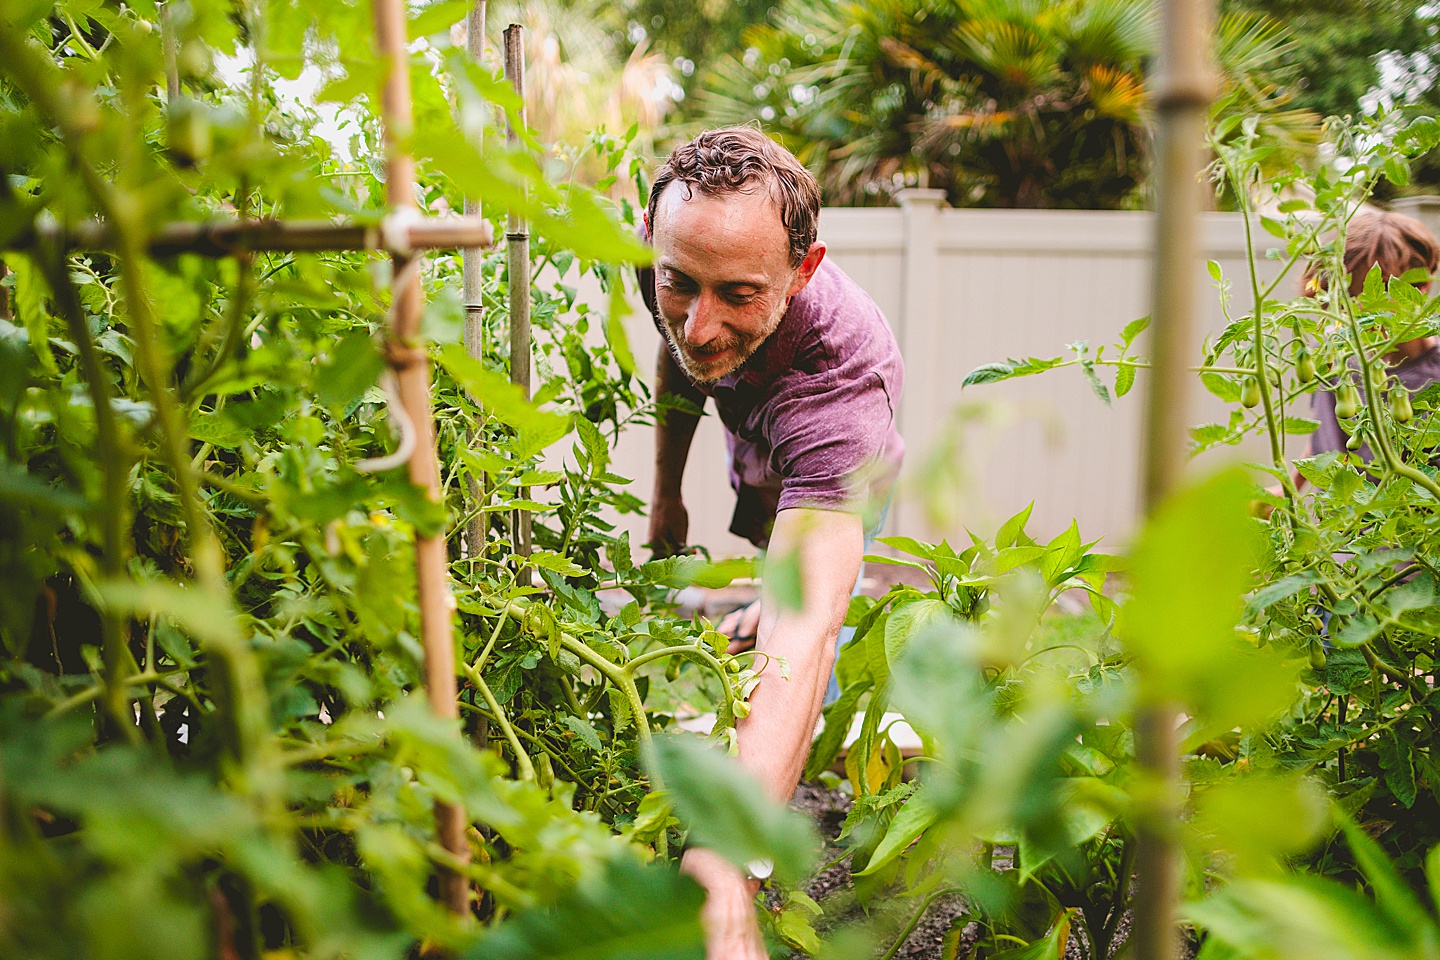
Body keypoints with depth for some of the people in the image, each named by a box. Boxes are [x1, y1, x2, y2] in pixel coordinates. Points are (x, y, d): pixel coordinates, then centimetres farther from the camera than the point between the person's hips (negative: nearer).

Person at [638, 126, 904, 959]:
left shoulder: (837, 374, -54)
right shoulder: (676, 272, -35)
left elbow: (805, 625, -66)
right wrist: (666, 493, 1)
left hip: (839, 483, -5)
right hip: (754, 465, 5)